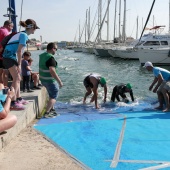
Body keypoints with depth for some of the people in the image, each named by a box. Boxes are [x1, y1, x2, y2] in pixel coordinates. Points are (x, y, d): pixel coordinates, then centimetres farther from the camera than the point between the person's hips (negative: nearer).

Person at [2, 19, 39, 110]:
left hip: (9, 57, 10)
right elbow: (19, 50, -19)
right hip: (10, 57, -10)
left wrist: (18, 63, 16)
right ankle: (13, 103, -16)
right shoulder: (24, 35, -12)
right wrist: (19, 64, -16)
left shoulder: (22, 34, 17)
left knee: (18, 78, 16)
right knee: (16, 79, -13)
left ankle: (18, 99, 27)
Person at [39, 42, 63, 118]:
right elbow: (52, 71, -32)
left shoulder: (42, 55, 5)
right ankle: (46, 113, -6)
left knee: (52, 94, 25)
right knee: (54, 96, 1)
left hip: (43, 79, 9)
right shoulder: (50, 58, -23)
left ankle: (51, 109, 34)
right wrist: (60, 81, -28)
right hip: (50, 80, -9)